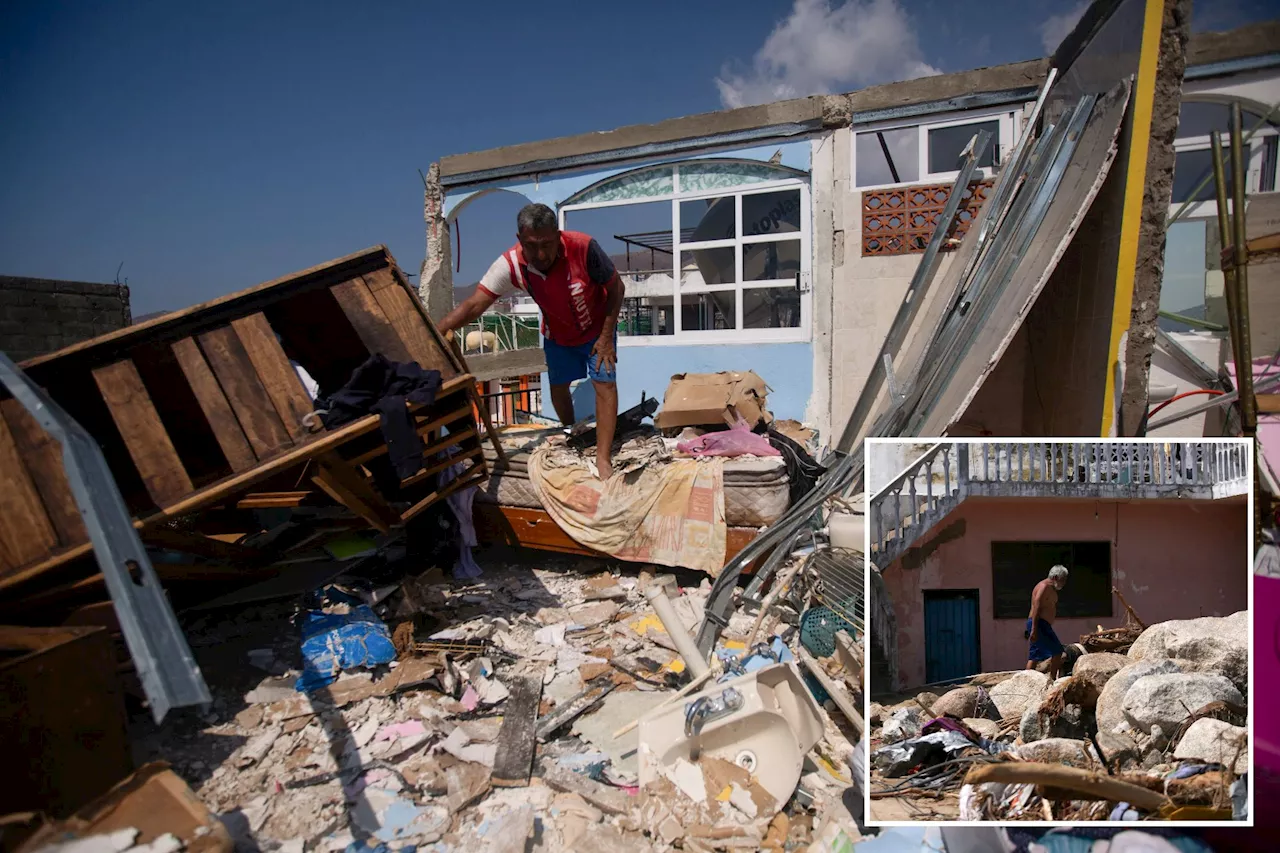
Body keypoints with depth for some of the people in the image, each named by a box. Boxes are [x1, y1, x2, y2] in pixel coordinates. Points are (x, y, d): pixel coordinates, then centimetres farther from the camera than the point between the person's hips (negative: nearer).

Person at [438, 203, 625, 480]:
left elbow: (616, 288, -22)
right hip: (557, 334, 3)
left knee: (605, 384, -12)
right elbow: (474, 304, -32)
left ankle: (603, 459, -6)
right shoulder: (510, 265, -30)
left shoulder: (582, 247, -36)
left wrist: (606, 336, -21)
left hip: (596, 329, -3)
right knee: (558, 386, 14)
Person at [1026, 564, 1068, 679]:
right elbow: (1036, 608, -20)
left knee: (1034, 656, 8)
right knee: (1057, 651, -9)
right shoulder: (1044, 587, -12)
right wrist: (1034, 629, -26)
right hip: (1039, 624, -10)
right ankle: (1052, 678, -7)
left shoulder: (1051, 589, 21)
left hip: (1042, 625, 10)